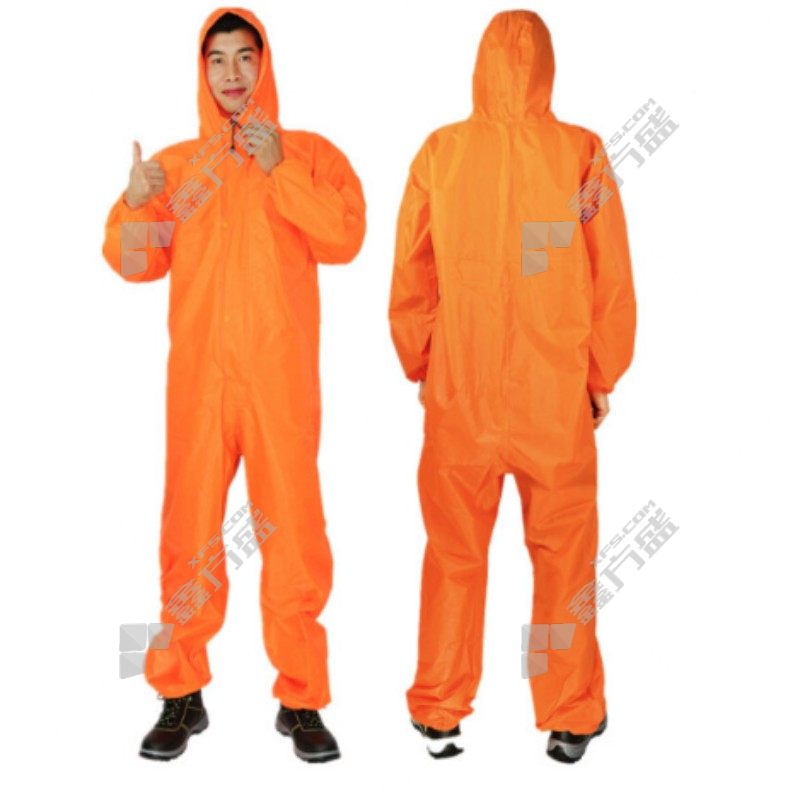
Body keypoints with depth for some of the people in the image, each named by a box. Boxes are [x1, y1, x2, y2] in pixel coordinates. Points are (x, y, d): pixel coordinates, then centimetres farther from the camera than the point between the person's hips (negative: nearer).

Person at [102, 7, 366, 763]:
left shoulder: (309, 154, 9)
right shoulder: (176, 163, 14)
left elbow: (344, 237, -5)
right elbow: (134, 261, 10)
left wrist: (280, 171, -12)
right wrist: (133, 204, -9)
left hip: (281, 373, -1)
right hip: (198, 372, 2)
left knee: (291, 525, -1)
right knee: (189, 524, 1)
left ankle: (300, 697, 10)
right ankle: (181, 694, 13)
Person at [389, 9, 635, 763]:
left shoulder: (439, 152, -3)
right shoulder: (582, 152, -6)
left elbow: (410, 277, 1)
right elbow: (611, 279, -3)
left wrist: (420, 365, 14)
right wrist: (602, 376, 10)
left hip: (457, 390, 1)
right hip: (557, 393, -1)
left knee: (454, 554, 13)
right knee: (563, 555, 12)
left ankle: (439, 716, 23)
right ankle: (570, 719, 22)